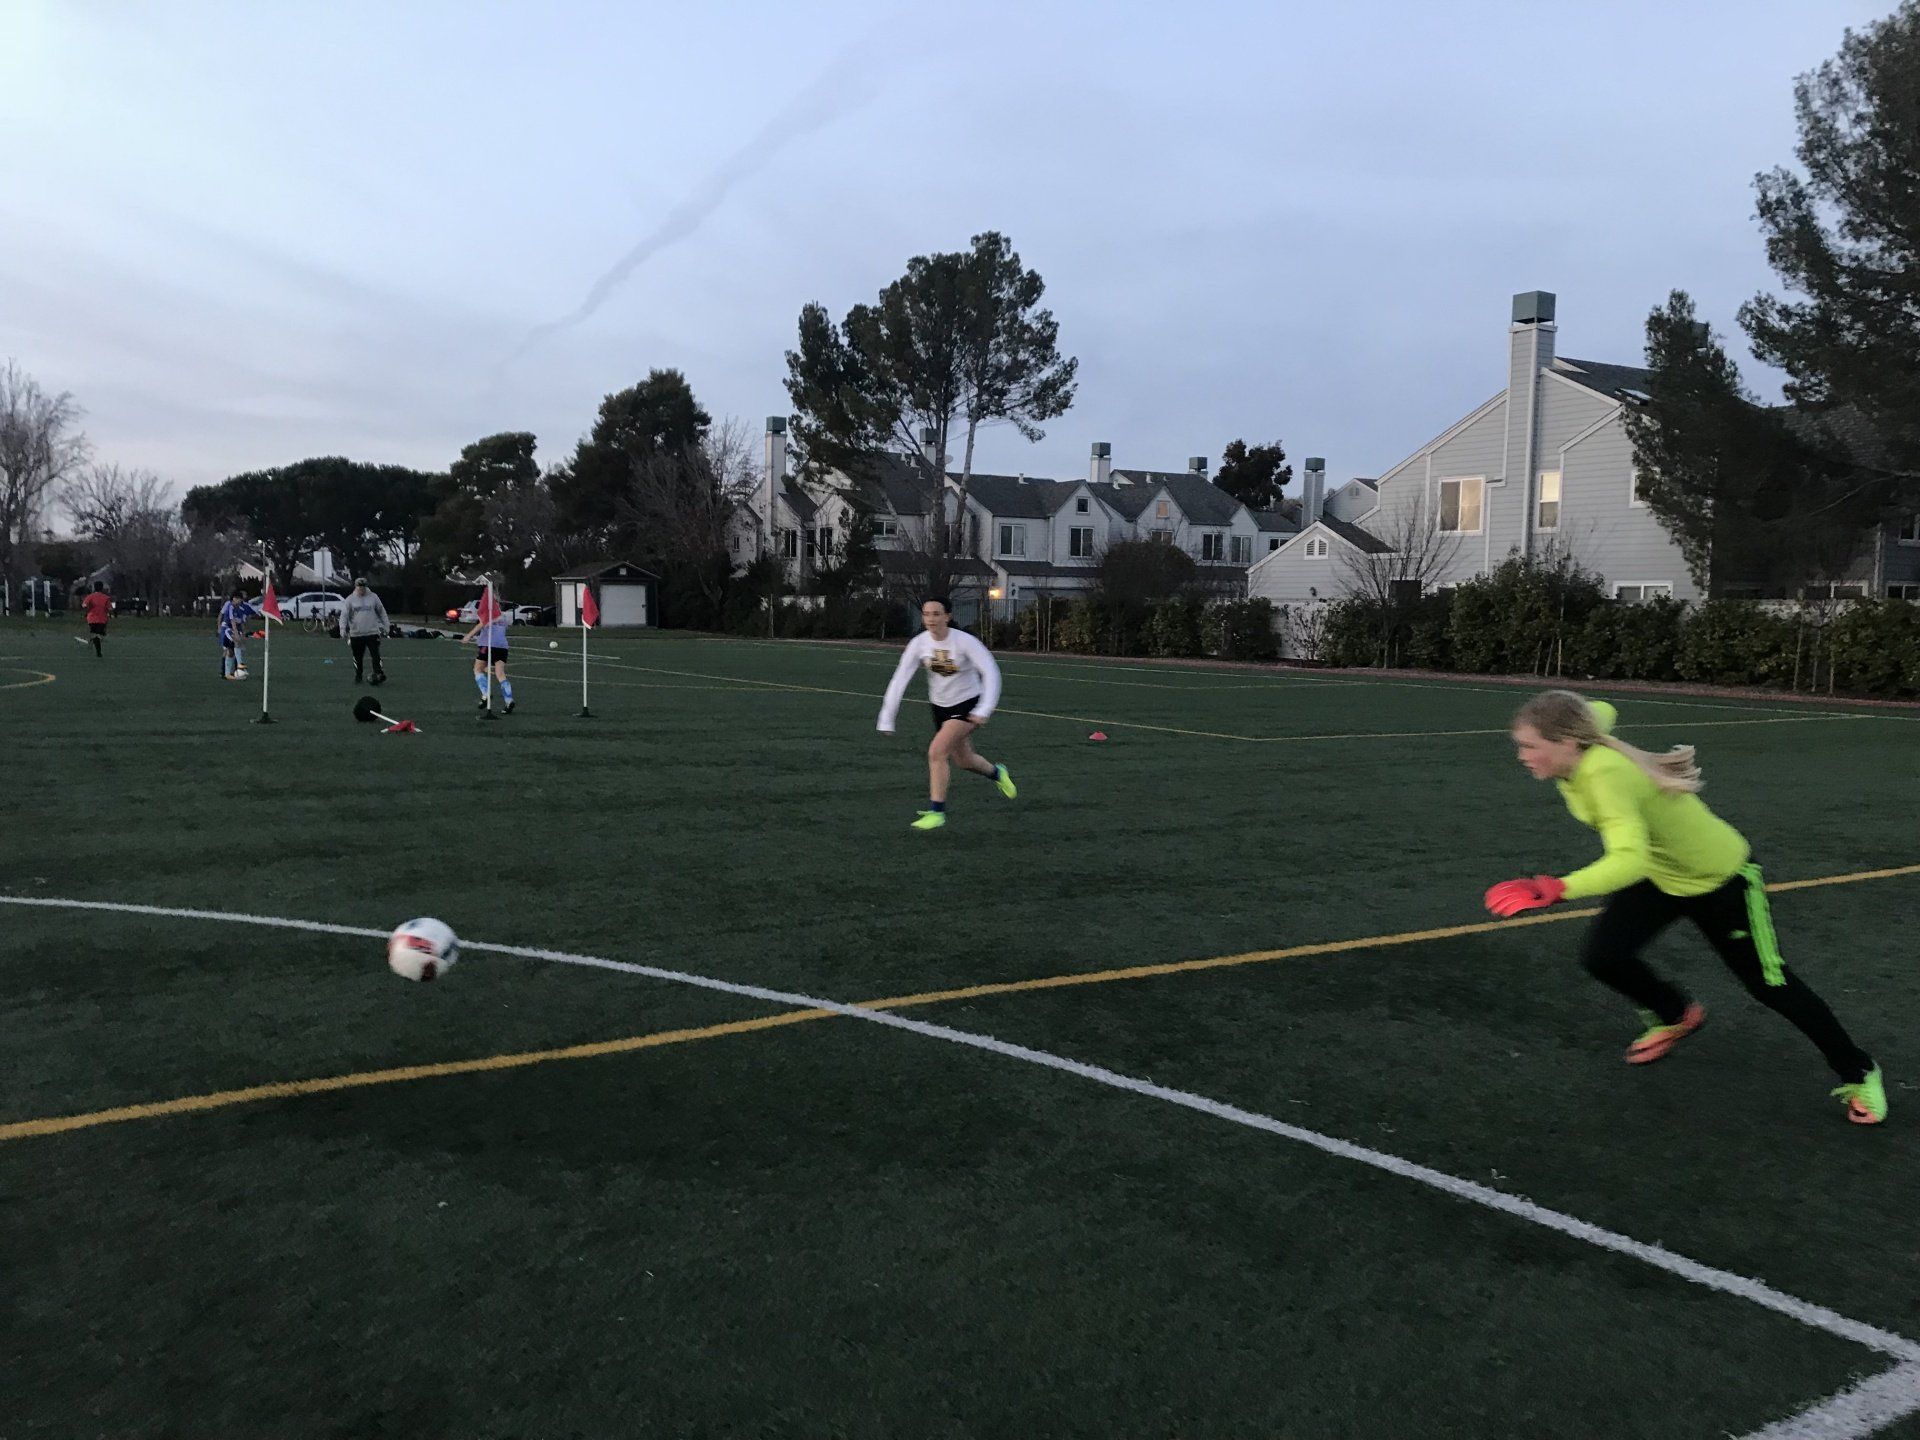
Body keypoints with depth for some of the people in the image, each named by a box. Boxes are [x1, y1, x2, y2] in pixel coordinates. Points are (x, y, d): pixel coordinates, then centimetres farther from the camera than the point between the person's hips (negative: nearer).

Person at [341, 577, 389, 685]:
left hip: (372, 633, -1)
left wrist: (385, 625, 10)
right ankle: (357, 676, 23)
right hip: (356, 634, 1)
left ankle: (380, 676, -6)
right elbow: (344, 615, 0)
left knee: (375, 656, -9)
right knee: (357, 657, 9)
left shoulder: (373, 597, 3)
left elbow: (381, 612, 12)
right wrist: (343, 629, -12)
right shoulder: (350, 599, 1)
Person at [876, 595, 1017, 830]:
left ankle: (936, 811, -10)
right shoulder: (919, 643, -14)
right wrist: (886, 720, -19)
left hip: (968, 705, -5)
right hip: (940, 706, 5)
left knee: (937, 751, -23)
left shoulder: (965, 641, -24)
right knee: (964, 761, 20)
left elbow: (991, 672, -27)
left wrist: (984, 710, -38)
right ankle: (996, 773, 53)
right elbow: (900, 680, -15)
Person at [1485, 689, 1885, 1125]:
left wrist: (1558, 889, -67)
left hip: (1721, 880, -7)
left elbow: (1631, 860, -56)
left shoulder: (1605, 775, -41)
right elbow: (1601, 710, 7)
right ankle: (1677, 1015, 23)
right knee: (1601, 957, -9)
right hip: (1658, 874, 7)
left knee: (1770, 984, 7)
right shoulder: (1579, 753, -17)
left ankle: (1859, 1073, 32)